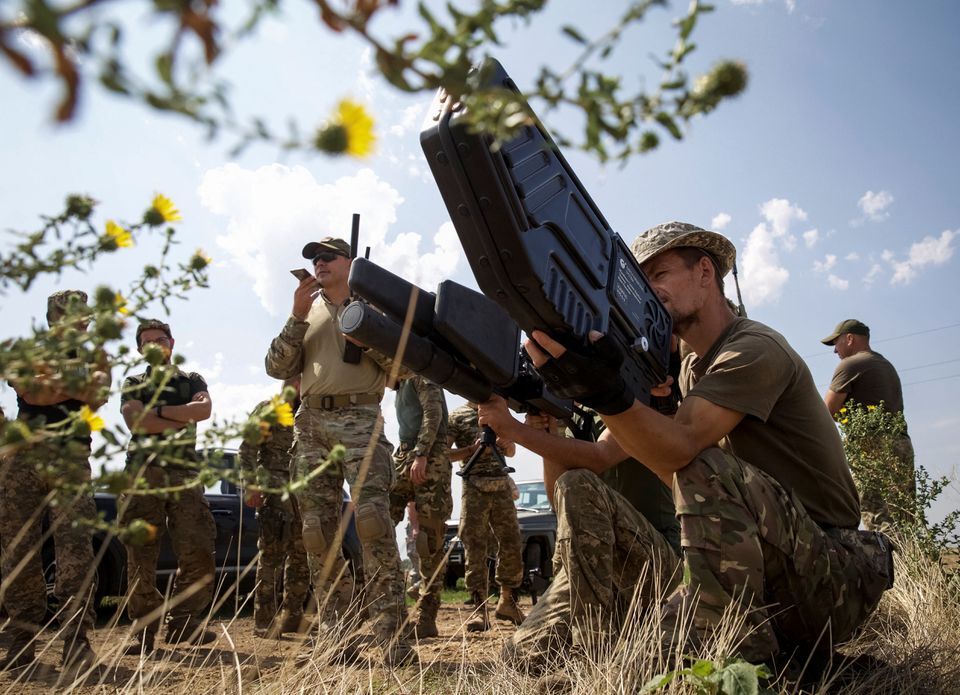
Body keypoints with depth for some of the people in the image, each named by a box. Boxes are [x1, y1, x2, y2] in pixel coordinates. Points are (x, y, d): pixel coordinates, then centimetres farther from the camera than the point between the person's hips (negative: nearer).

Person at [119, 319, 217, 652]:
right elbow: (135, 420, -2)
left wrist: (158, 411, -3)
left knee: (198, 551, -9)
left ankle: (183, 624, 1)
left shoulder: (192, 380, 21)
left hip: (185, 473, 1)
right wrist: (182, 418, -3)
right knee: (141, 554, -3)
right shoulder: (133, 383, 19)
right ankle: (144, 630, 4)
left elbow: (205, 409, -2)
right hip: (143, 472, 0)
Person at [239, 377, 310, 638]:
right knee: (272, 553, -9)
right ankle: (264, 621, -4)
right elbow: (247, 451, -5)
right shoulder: (266, 410, 2)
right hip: (274, 492, -6)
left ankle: (292, 616, 16)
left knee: (301, 554, 6)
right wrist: (251, 487, -15)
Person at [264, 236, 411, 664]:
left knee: (373, 520, -17)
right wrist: (298, 317, -1)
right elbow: (277, 368, 9)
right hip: (311, 424, 5)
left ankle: (391, 635, -14)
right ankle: (333, 634, 12)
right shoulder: (307, 311, 22)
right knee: (318, 531, 3)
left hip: (359, 419, -4)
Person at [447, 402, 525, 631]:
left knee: (512, 545, 2)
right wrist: (472, 450, -16)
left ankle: (507, 602, 18)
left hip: (502, 485, 4)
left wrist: (507, 445, -2)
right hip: (474, 488, -4)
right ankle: (481, 611, -4)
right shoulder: (457, 416, 6)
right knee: (475, 550, -7)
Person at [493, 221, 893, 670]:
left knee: (707, 467, -35)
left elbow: (679, 448, -31)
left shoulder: (755, 350, -14)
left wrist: (608, 393, -48)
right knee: (579, 489, -2)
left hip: (827, 575, -7)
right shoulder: (691, 369, 13)